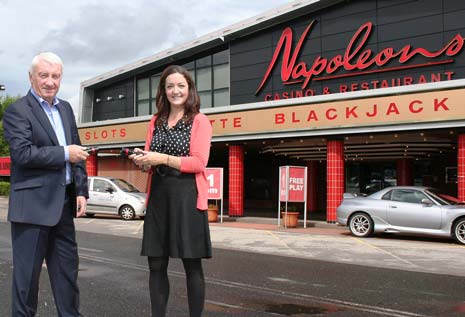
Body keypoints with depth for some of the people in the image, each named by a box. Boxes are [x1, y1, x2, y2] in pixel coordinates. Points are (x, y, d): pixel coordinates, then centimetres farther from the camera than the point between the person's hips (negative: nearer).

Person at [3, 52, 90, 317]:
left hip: (64, 203, 7)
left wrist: (81, 191, 7)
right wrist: (65, 154, -14)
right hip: (33, 204, -6)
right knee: (27, 272, 6)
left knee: (67, 268, 15)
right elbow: (23, 153, -20)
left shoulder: (65, 108, 13)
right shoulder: (17, 111, -7)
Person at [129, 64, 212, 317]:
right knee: (156, 264, 8)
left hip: (187, 196, -5)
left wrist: (162, 158, -17)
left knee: (191, 264, 3)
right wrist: (143, 160, -5)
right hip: (158, 196, 5)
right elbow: (151, 160, 18)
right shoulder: (156, 122, 16)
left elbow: (199, 162, -10)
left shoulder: (199, 121, 0)